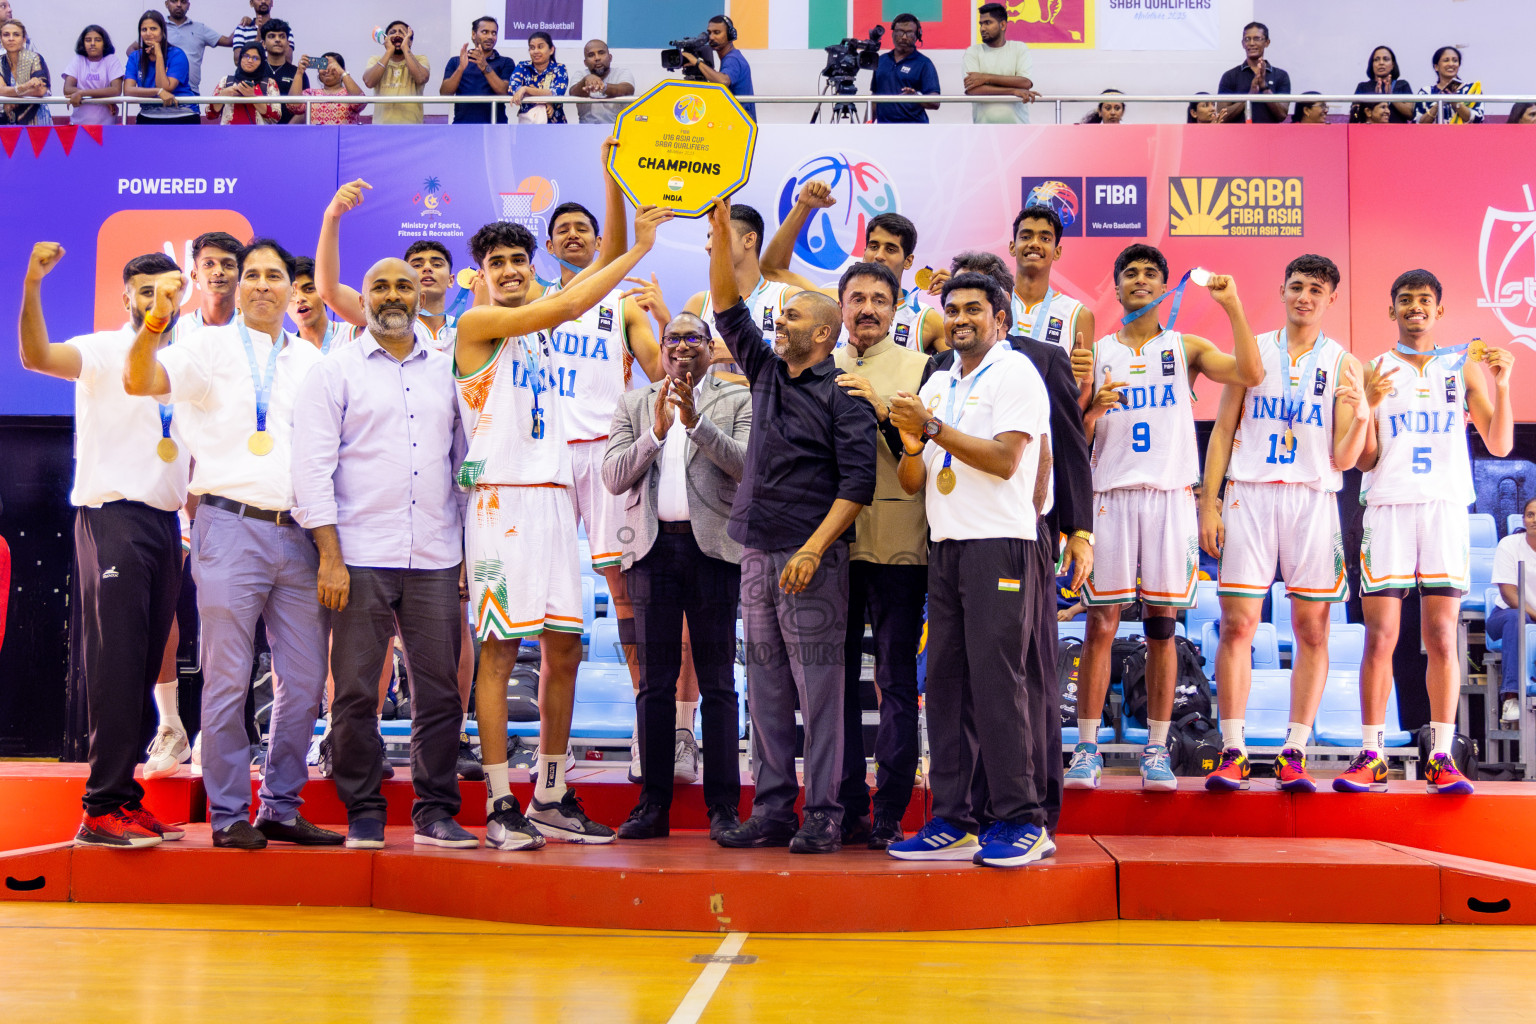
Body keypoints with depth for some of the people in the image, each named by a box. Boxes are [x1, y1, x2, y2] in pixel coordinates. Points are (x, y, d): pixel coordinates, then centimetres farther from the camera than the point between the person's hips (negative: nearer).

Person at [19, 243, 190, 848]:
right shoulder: (103, 351, 0)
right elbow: (37, 356, -21)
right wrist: (32, 283, -34)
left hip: (165, 523, 6)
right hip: (113, 518, -6)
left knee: (144, 667, 7)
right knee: (116, 664, -10)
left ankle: (122, 796, 13)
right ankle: (103, 808, -9)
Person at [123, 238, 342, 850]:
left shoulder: (310, 361, 17)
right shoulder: (209, 347, 5)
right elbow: (139, 382, -11)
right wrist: (155, 322, -28)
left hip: (298, 533, 5)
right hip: (231, 526, -4)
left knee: (305, 678, 5)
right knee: (228, 678, -2)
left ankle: (281, 808, 17)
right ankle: (229, 815, 6)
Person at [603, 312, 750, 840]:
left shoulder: (736, 400, 9)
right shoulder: (633, 405, 15)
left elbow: (747, 464, -6)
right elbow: (614, 476, 4)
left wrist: (696, 421, -16)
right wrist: (656, 432, -10)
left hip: (713, 545, -2)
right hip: (653, 545, 2)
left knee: (717, 681, -1)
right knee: (654, 682, 4)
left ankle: (723, 806, 3)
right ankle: (653, 805, 9)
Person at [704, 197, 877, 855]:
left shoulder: (842, 395, -4)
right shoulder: (767, 374, 15)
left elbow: (857, 481, -11)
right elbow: (728, 308, 16)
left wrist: (813, 549, -19)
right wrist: (722, 232, 7)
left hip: (812, 557, -7)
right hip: (757, 553, 7)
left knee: (818, 686, -5)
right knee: (765, 689, 8)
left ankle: (823, 816, -1)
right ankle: (772, 810, 13)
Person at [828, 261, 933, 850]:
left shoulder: (918, 369, 5)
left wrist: (883, 412, -16)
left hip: (897, 543, -3)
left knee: (896, 680, -2)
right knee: (836, 675, 7)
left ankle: (889, 814, 3)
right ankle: (846, 806, 16)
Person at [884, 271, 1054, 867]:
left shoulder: (1014, 373, -1)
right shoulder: (937, 384, 20)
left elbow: (1004, 459, -14)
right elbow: (912, 483, 17)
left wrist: (933, 426, -13)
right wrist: (912, 445, -4)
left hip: (999, 543, -7)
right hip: (945, 545, 7)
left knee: (996, 679, -10)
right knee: (945, 680, 5)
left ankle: (1021, 822, -4)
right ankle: (952, 822, 9)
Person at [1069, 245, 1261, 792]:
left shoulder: (1185, 348, 11)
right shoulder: (1096, 352, 13)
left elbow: (1251, 374, -5)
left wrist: (1232, 305, -9)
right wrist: (1090, 406, -11)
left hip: (1170, 495, 0)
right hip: (1111, 495, 0)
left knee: (1161, 625, 2)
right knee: (1100, 625, -3)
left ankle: (1156, 750, 8)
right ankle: (1087, 749, 2)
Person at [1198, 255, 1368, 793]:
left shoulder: (1343, 364, 7)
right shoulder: (1252, 351, 10)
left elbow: (1343, 459, 2)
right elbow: (1222, 431, 10)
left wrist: (1361, 417, -18)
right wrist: (1208, 503, 1)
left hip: (1312, 498, 0)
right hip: (1249, 494, 0)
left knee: (1312, 629, 0)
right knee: (1237, 624, -5)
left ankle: (1294, 754, 6)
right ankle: (1233, 752, 0)